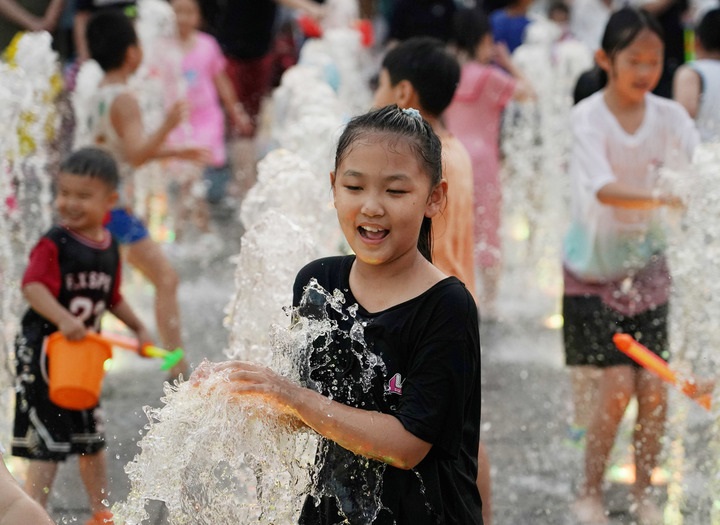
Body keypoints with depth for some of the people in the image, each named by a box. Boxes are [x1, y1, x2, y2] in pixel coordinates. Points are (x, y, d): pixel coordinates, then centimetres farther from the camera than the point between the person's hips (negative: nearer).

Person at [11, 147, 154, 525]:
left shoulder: (109, 247, 5)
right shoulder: (53, 245, -17)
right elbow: (32, 286, -29)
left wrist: (138, 328, 15)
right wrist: (63, 319, -42)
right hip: (43, 350, -7)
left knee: (92, 438, 19)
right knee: (47, 444, -7)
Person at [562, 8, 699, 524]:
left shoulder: (669, 115, -6)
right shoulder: (589, 115, -18)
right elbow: (603, 188, -34)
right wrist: (660, 198, -50)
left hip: (647, 261, 4)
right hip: (595, 264, -3)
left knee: (655, 385, -1)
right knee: (618, 383, -10)